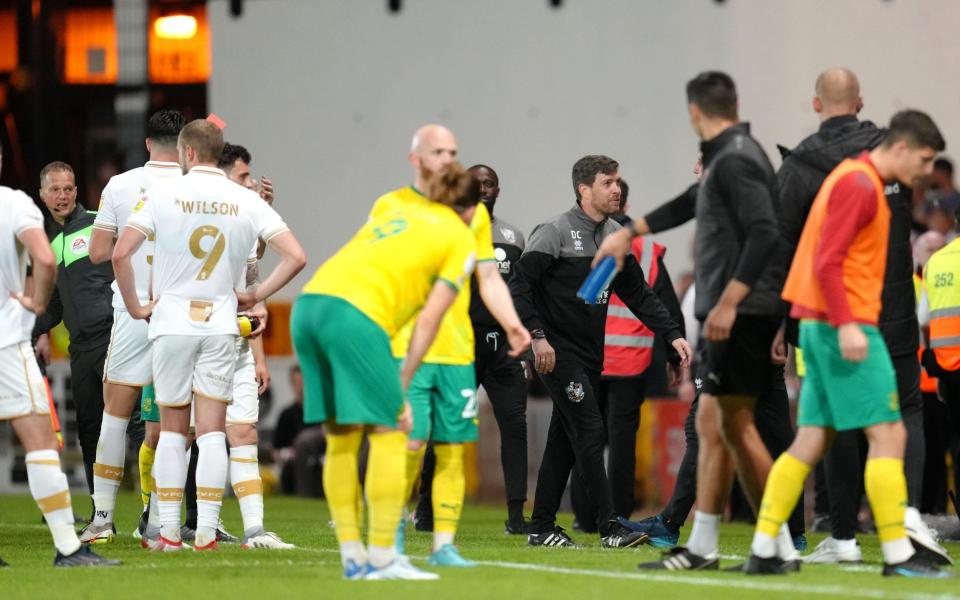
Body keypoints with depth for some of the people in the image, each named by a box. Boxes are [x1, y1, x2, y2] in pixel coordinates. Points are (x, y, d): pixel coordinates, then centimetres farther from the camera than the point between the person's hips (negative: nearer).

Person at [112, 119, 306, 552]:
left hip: (171, 320, -1)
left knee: (172, 430, 8)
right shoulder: (247, 202, 1)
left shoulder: (163, 195, -5)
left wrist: (134, 306, 0)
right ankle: (206, 533, -2)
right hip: (221, 323, 1)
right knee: (212, 431, 3)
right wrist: (255, 296, 6)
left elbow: (120, 253, -12)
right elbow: (295, 257, -4)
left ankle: (168, 531, 5)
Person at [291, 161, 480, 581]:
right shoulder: (461, 240, 12)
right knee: (389, 434, 1)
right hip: (355, 315, -7)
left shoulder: (396, 215, 30)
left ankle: (352, 557, 12)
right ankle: (382, 557, -3)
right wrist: (400, 389, 5)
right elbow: (428, 320, 3)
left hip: (308, 304, 7)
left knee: (341, 438, 12)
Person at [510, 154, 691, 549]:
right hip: (556, 351, -7)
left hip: (590, 354, 7)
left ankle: (542, 527, 16)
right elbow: (519, 286, -13)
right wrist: (537, 335, -20)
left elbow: (640, 295, 14)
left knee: (564, 441, 10)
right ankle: (610, 525, -14)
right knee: (590, 433, -13)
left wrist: (672, 335, 4)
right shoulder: (555, 232, -10)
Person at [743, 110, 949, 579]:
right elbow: (827, 262, -19)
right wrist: (846, 325, -24)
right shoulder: (859, 183, -12)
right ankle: (898, 556, -8)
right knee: (888, 434, -8)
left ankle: (762, 550, 6)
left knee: (810, 442, 8)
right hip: (842, 325, -10)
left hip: (821, 325, 10)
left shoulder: (860, 180, 18)